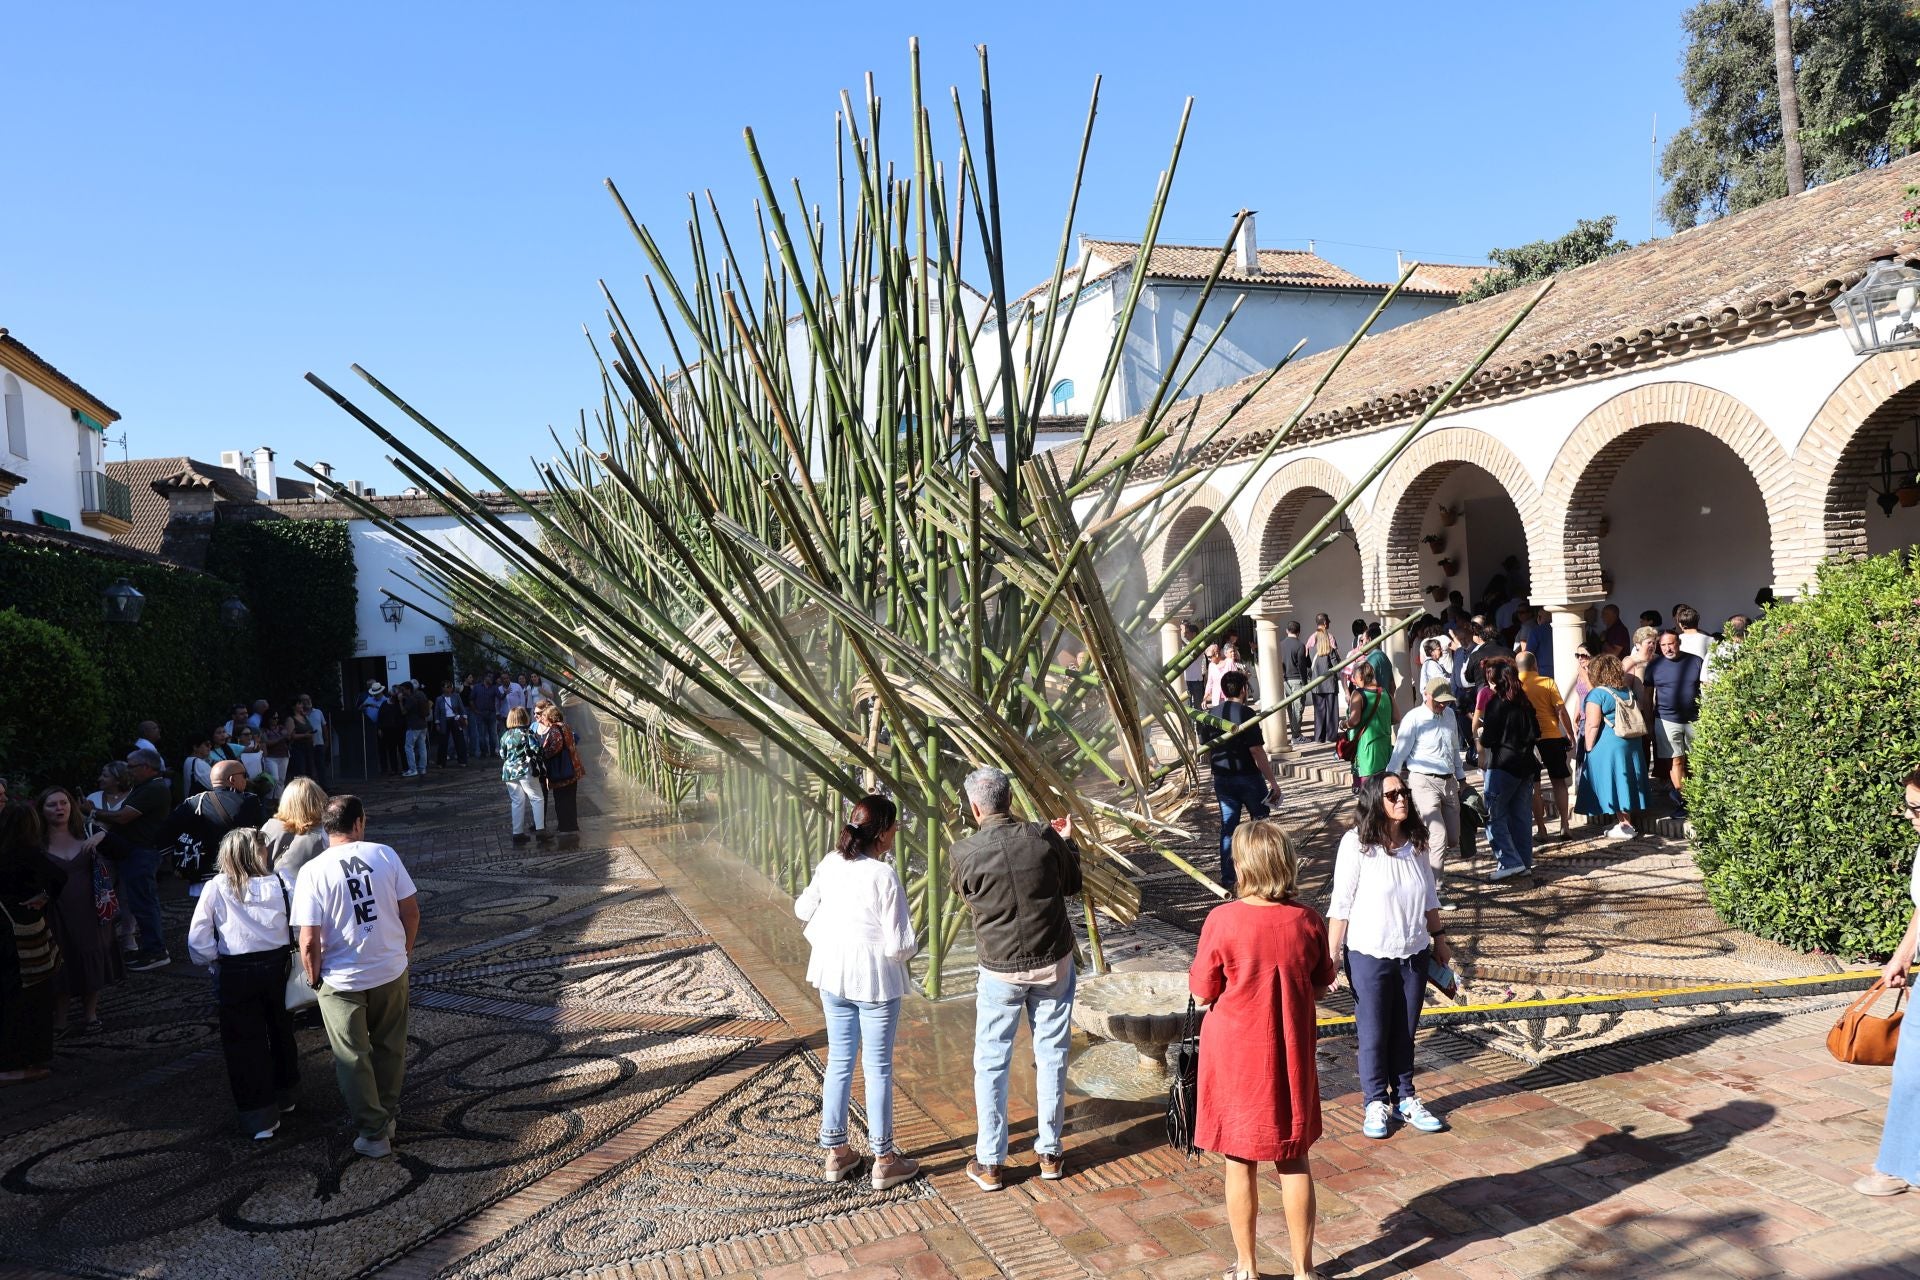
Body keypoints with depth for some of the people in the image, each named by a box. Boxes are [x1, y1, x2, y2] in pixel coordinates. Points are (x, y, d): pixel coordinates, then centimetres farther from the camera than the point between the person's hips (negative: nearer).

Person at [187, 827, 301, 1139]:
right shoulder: (281, 883, -7)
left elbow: (198, 941, -8)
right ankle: (284, 1095, 41)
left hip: (235, 973, -2)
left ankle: (260, 1117, 13)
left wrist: (211, 963, 8)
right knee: (281, 1031, 22)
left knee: (244, 1043, 9)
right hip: (277, 966, 2)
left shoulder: (215, 889, -8)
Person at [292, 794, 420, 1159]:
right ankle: (388, 1114, 37)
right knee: (389, 1047, 22)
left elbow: (309, 942, -16)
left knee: (353, 1059, 12)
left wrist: (314, 978, 2)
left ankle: (374, 1133, 18)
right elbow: (411, 912, -3)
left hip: (341, 981, -2)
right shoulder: (385, 855, -8)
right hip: (391, 971, 3)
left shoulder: (313, 871, -15)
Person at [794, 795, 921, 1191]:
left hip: (832, 977, 6)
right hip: (875, 980, -6)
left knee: (838, 1060, 17)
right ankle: (884, 1159, 20)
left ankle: (836, 1151, 28)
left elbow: (805, 909, 12)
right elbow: (898, 945, -20)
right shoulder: (885, 876, -22)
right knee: (878, 1068, 8)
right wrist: (910, 947, 1)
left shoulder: (830, 864, -4)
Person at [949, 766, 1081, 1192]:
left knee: (991, 1063, 11)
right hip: (1053, 963, 2)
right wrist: (1068, 841, 20)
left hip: (1000, 970, -2)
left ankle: (989, 1163, 17)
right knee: (1051, 1056, 14)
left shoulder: (964, 853, -15)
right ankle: (1050, 1152, 25)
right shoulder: (1045, 837, -11)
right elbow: (1072, 885, 5)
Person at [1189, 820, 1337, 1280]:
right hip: (1290, 1054, 3)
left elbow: (1201, 994, -11)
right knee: (1294, 1162, 18)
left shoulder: (1223, 920, -21)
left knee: (1240, 1165, 13)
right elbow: (1322, 984, 3)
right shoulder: (1307, 921, -11)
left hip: (1235, 1055, -2)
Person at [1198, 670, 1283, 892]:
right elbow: (1256, 750, -17)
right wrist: (1272, 781, -11)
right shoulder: (1245, 713, -15)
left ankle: (1227, 880, 8)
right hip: (1248, 777, -4)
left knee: (1228, 827, 9)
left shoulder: (1209, 715, 2)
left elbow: (1207, 750, 9)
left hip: (1222, 779, 5)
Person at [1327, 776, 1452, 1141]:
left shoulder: (1416, 842, -1)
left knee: (1405, 1032, 15)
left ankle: (1404, 1097, 32)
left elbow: (1429, 897, 13)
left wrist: (1439, 939, 16)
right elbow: (1340, 904, -13)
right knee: (1373, 1033, 8)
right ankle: (1376, 1102, 25)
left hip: (1414, 954, 4)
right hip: (1369, 956, -4)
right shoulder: (1356, 844, -16)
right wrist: (1333, 956, -13)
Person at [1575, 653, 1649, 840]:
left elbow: (1592, 725, -17)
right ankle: (1627, 822, 21)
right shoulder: (1628, 691, 9)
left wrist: (1589, 749, -10)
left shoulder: (1597, 694, -13)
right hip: (1632, 744, 7)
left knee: (1615, 783, 0)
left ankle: (1625, 826, 2)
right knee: (1626, 783, 13)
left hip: (1608, 746, -7)